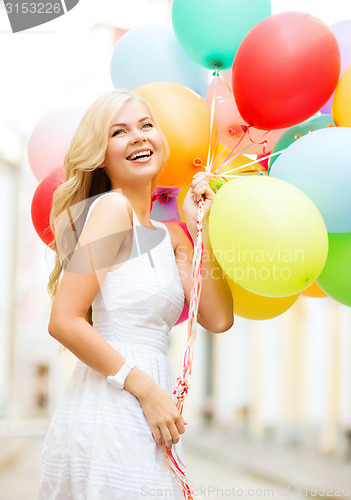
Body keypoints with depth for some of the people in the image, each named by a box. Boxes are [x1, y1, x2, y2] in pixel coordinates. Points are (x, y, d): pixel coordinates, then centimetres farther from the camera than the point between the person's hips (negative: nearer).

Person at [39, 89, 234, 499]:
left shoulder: (169, 237, 15)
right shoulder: (111, 208, -9)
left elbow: (218, 319, 7)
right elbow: (64, 322, -15)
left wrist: (202, 230, 4)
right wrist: (146, 388, -14)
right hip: (107, 415, -8)